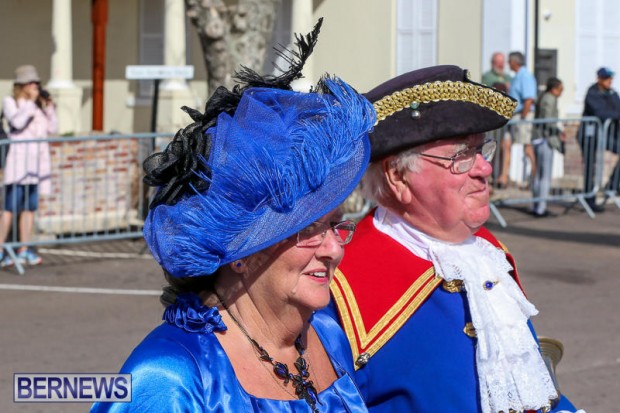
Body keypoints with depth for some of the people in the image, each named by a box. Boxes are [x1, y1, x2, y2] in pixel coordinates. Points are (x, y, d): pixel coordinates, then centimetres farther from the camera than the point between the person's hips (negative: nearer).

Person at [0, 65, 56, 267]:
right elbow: (18, 122, -18)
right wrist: (31, 101, -12)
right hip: (19, 158, -6)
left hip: (37, 160, 6)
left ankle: (24, 250, 11)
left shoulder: (39, 104, 15)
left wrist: (49, 106, -1)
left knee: (30, 207, 6)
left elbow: (52, 129, 10)